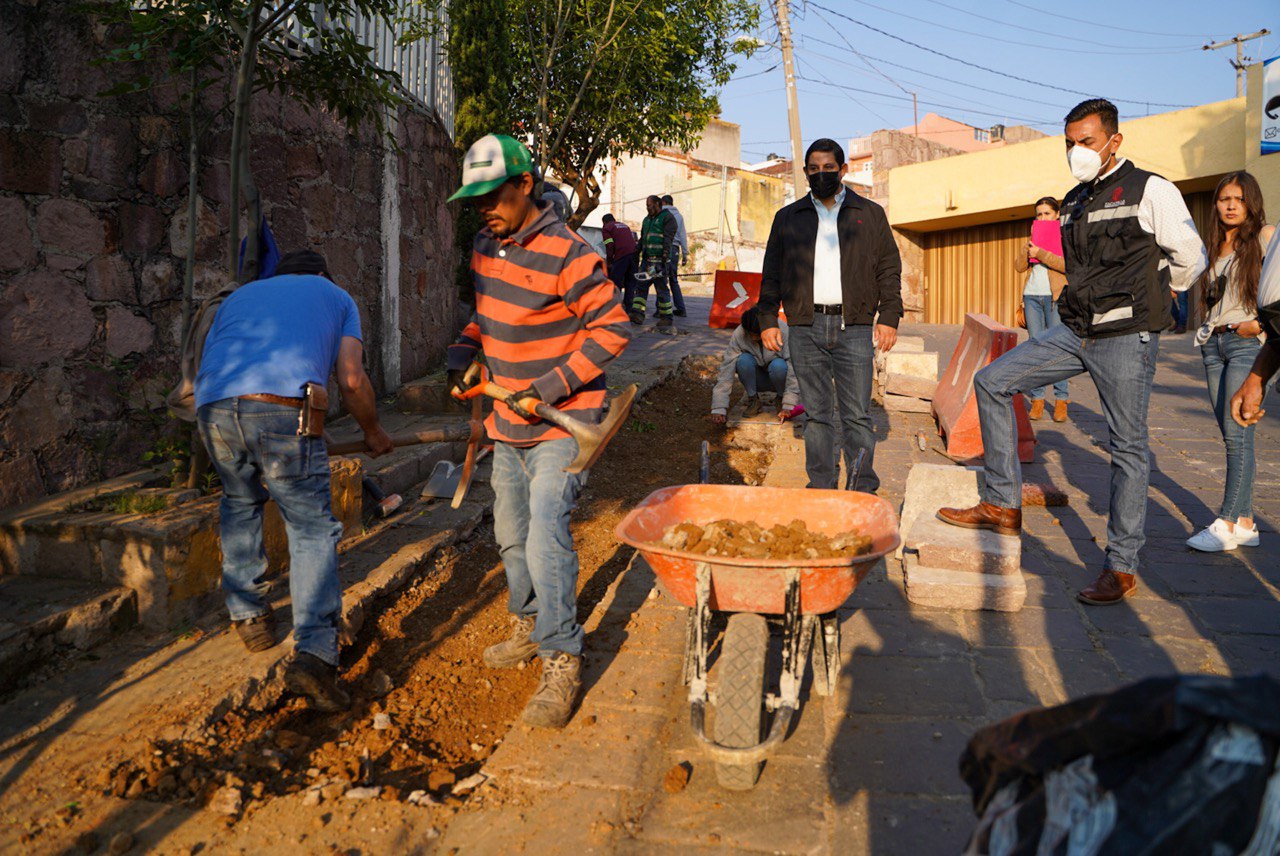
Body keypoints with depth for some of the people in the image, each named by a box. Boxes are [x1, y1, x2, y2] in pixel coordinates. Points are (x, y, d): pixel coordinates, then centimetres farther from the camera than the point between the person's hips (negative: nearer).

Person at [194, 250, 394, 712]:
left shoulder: (239, 295, 37)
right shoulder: (336, 296, 28)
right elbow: (352, 380, 15)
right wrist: (373, 432, 32)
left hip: (213, 409, 4)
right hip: (283, 407, -4)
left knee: (240, 504, 28)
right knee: (313, 530, 2)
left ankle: (248, 617, 33)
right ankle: (314, 652, -10)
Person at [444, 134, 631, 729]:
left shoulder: (567, 255, -20)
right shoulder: (486, 246, 5)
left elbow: (612, 329, -18)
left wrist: (548, 389, -23)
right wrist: (463, 353, 3)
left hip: (560, 424, -8)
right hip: (509, 424, 8)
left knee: (545, 538, -16)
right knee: (511, 535, 17)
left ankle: (561, 663, -5)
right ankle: (529, 626, 38)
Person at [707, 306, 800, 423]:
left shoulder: (784, 331, -26)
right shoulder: (738, 335, -21)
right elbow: (727, 369, -25)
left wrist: (788, 406, -34)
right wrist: (719, 409, -32)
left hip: (779, 378, -1)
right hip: (757, 380, 1)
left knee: (778, 365, -34)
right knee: (743, 360, -29)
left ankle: (781, 399, -7)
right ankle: (753, 400, -9)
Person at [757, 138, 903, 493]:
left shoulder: (870, 214, 11)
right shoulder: (788, 218, 14)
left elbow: (889, 269, 9)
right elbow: (772, 274, 15)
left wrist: (889, 317, -1)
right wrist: (768, 320, 6)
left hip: (854, 328, -1)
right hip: (805, 329, 1)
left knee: (857, 414, -2)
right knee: (817, 413, 4)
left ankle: (862, 489, 6)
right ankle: (821, 487, 11)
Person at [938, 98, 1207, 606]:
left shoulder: (1151, 191, -6)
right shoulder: (1074, 202, 14)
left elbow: (1191, 257, 0)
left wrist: (1151, 299, 13)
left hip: (1127, 338, -7)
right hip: (1075, 332, 7)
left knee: (1128, 448, 0)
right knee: (993, 382, -3)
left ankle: (1122, 567, 10)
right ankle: (1003, 505, 2)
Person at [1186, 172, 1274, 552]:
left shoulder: (1265, 237, -1)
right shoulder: (1214, 246, 17)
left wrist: (1263, 322, -16)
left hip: (1248, 341, -6)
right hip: (1214, 342, 6)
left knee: (1237, 433, -11)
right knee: (1230, 434, 5)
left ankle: (1227, 524, -10)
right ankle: (1245, 523, 9)